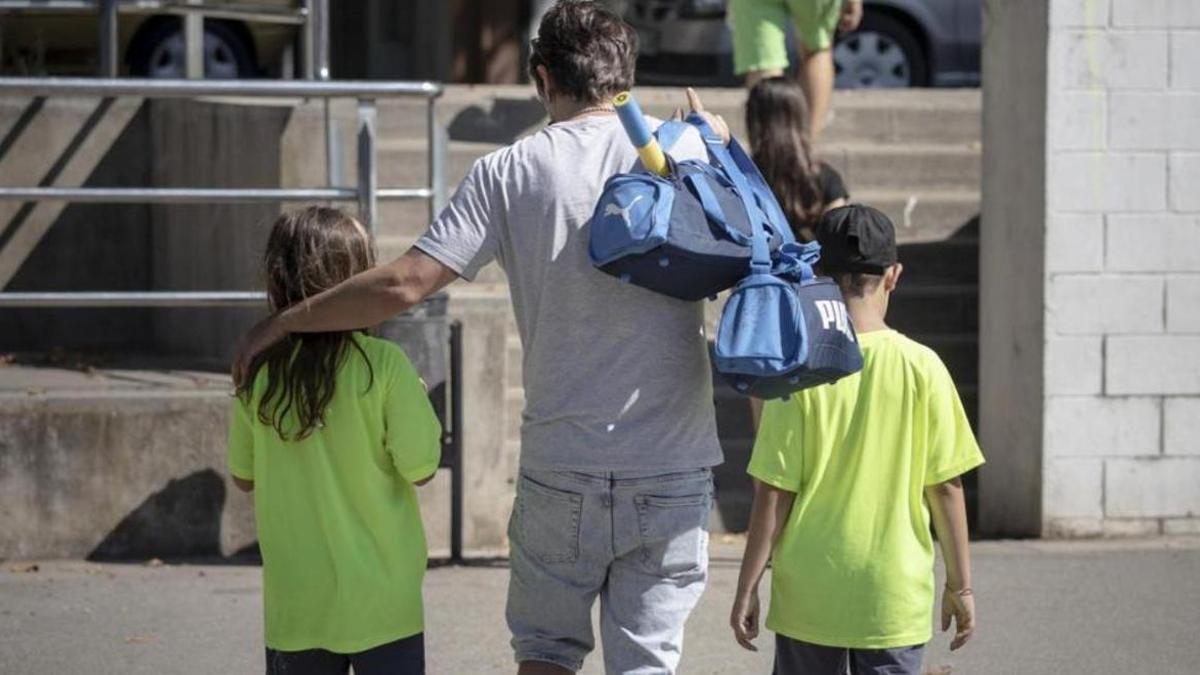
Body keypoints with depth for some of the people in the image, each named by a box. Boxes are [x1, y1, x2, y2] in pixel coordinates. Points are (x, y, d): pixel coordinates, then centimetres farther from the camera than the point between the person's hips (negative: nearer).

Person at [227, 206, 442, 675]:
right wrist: (416, 397, 7)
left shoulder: (256, 372, -2)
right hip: (379, 598, -3)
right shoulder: (383, 365, -13)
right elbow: (420, 468, -9)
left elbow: (244, 476, 8)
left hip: (294, 598, 3)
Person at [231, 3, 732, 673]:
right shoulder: (690, 149, -2)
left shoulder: (510, 171, -4)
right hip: (673, 473, 0)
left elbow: (404, 285, -9)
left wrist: (282, 322, 3)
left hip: (561, 471, 0)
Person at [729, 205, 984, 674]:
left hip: (809, 596, 0)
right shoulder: (921, 368, -7)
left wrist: (748, 587, 2)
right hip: (895, 598, 0)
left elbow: (774, 495, -7)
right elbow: (946, 486, -3)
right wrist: (959, 584, 8)